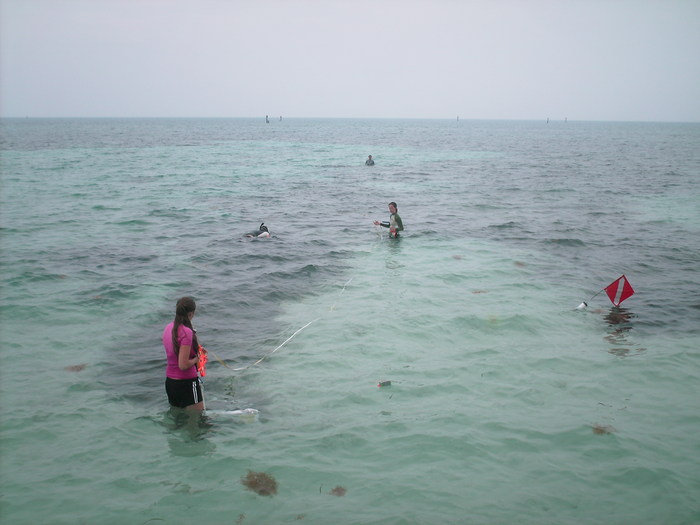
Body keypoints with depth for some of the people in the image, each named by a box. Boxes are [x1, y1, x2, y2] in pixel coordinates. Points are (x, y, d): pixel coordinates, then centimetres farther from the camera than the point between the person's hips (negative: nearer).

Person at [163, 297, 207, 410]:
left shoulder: (168, 328, 3)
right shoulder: (187, 332, -22)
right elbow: (183, 365, -25)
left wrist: (195, 349, 19)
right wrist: (196, 359, -7)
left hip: (169, 380, 8)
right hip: (186, 382, -8)